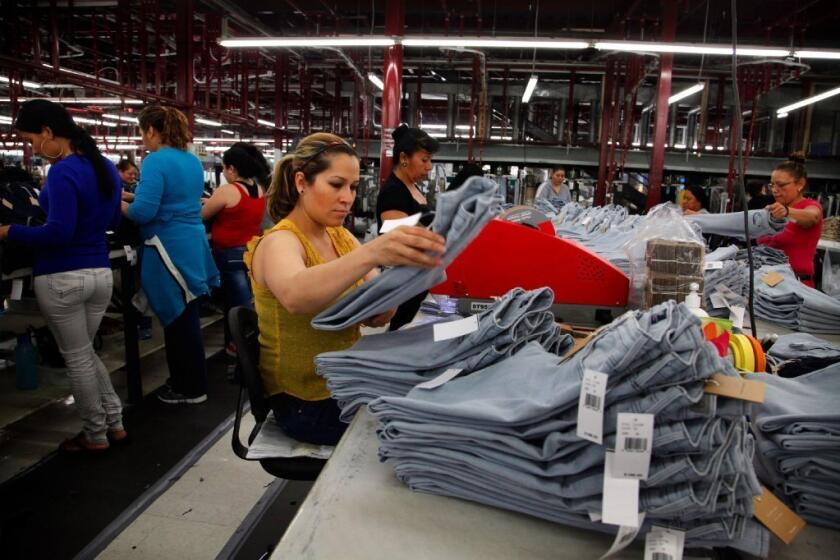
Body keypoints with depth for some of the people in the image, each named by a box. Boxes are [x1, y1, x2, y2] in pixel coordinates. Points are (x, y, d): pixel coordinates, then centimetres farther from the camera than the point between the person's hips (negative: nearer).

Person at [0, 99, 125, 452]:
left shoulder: (62, 173, -17)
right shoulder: (106, 166, 8)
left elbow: (59, 234, -22)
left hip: (62, 278, -8)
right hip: (100, 273, 8)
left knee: (76, 359, 8)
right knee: (85, 353, 21)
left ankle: (95, 436, 21)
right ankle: (115, 424, 25)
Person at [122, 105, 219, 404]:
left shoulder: (156, 161, -14)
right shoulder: (193, 161, 12)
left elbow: (143, 211, -20)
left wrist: (119, 204, -1)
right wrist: (136, 196, 23)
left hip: (170, 250, -8)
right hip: (192, 245, 8)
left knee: (179, 321, 2)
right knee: (185, 319, 16)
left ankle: (192, 388, 15)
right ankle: (185, 381, 28)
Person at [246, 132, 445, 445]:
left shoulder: (341, 237, 3)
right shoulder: (279, 242, -19)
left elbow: (375, 315, -7)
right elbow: (295, 296, -44)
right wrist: (370, 254, -58)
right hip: (307, 404, -6)